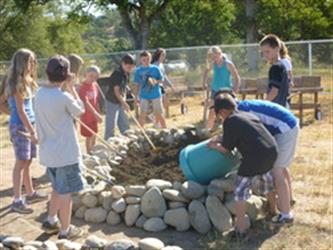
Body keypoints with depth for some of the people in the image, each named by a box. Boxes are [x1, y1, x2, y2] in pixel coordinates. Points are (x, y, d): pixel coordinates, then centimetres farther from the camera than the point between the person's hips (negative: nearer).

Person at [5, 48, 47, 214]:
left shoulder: (26, 81, 12)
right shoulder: (17, 83, -15)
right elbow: (20, 111, -18)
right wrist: (33, 132, -19)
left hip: (29, 125, 9)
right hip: (20, 126, -9)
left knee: (28, 162, 16)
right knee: (21, 163, -5)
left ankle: (30, 193, 27)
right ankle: (17, 200, 1)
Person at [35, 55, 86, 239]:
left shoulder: (40, 93, 0)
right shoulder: (64, 97, -22)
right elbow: (80, 111, -2)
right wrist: (71, 88, 0)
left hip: (48, 152, 8)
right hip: (65, 152, -7)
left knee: (58, 188, 26)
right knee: (65, 192, 6)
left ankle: (51, 221, 34)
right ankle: (65, 231, 17)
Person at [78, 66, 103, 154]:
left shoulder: (95, 86, 3)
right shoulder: (83, 87, -20)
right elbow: (86, 103, -30)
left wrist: (98, 114, 12)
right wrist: (96, 113, -37)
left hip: (94, 116, 7)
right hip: (86, 116, -7)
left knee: (94, 136, 18)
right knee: (89, 137, 2)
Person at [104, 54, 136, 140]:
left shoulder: (126, 74, 5)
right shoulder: (117, 74, -20)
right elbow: (116, 91, -21)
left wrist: (124, 102, 10)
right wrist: (124, 103, -22)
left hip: (121, 102, 8)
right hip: (113, 102, -8)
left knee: (124, 126, 16)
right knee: (111, 126, -3)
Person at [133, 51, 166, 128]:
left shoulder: (155, 68, -3)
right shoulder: (138, 71, 1)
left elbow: (161, 80, 1)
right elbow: (137, 84, 7)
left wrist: (156, 81, -19)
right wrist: (136, 95, 5)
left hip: (156, 95, -1)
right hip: (144, 96, 1)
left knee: (159, 114, 5)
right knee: (142, 114, 4)